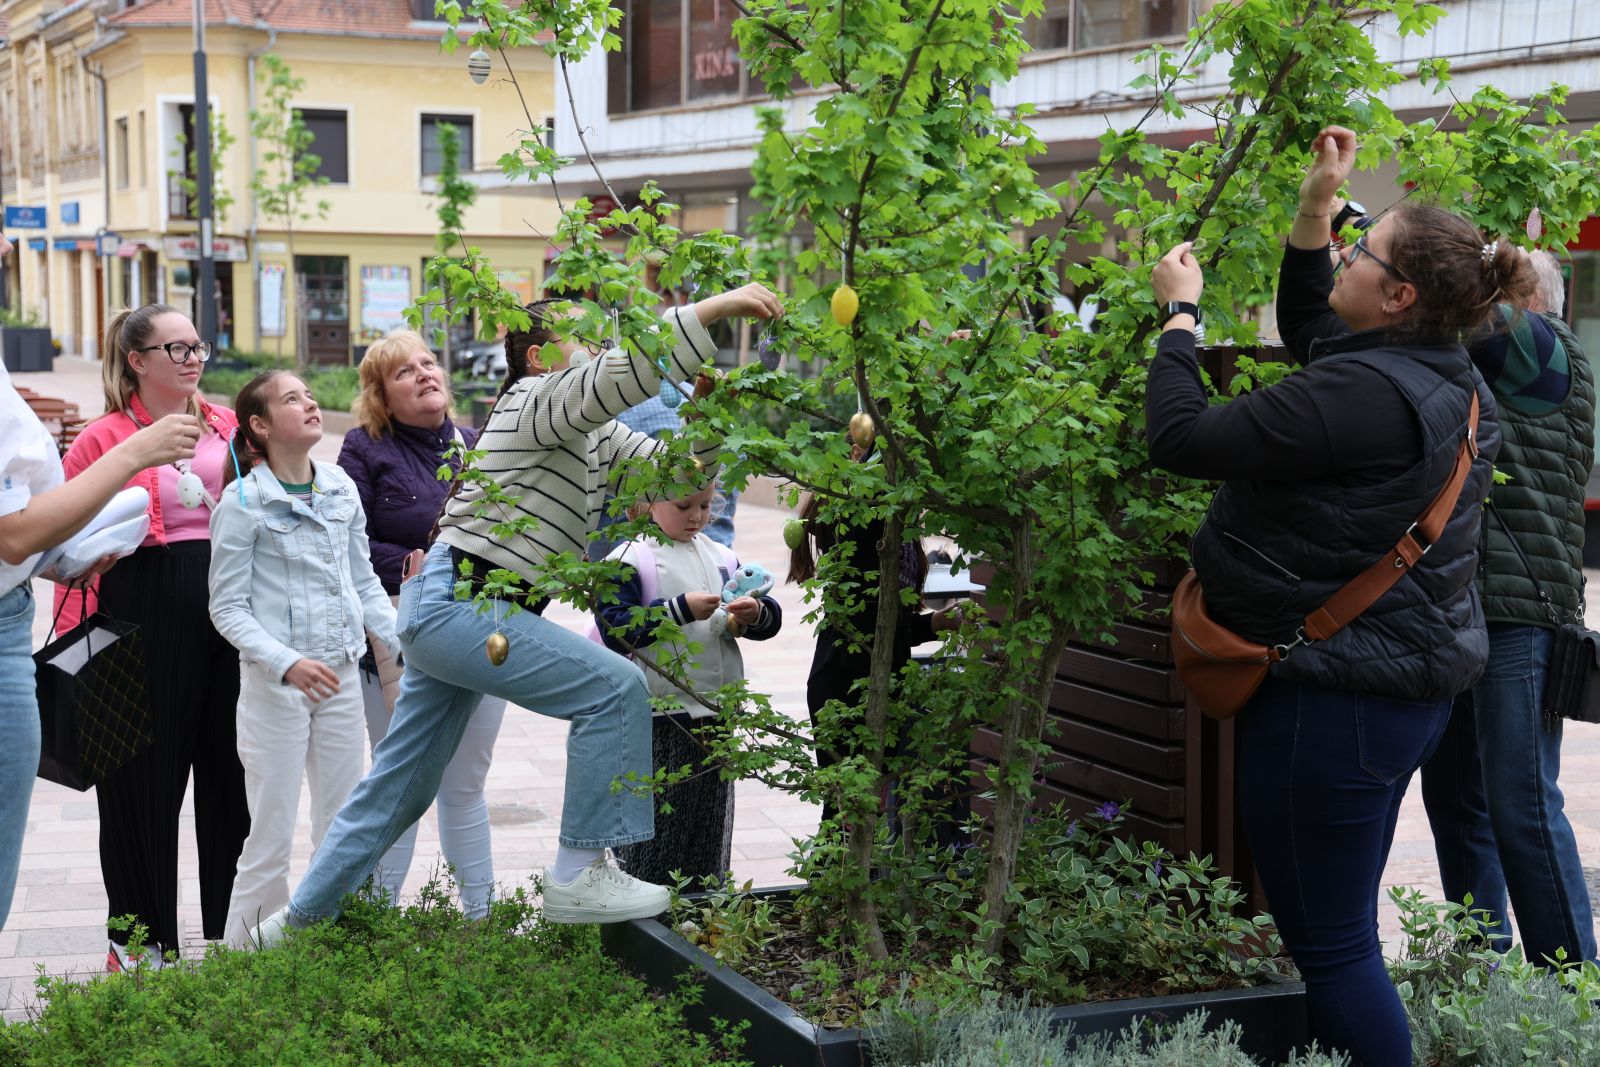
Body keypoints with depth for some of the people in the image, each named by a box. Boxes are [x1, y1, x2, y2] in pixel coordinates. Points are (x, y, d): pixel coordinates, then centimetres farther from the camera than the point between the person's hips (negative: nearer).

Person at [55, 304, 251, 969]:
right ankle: (141, 937, 18)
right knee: (145, 776, 3)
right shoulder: (104, 439, -3)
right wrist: (75, 639, -11)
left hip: (230, 608, 4)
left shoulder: (230, 427, 10)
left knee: (231, 769, 10)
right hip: (141, 614, -4)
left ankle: (232, 929, 22)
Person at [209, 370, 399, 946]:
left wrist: (408, 645, 5)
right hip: (274, 683, -5)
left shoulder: (342, 489, 6)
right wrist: (287, 663, -24)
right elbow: (227, 607, -10)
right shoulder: (242, 502, -10)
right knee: (272, 842, 0)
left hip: (341, 675, 5)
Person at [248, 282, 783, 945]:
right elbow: (620, 375, -29)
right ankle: (578, 877, -12)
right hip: (458, 605, -10)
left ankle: (299, 921, 30)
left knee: (401, 785, 18)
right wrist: (714, 307, -28)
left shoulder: (592, 436, 17)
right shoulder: (538, 400, -11)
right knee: (615, 689, -15)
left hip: (440, 609, 10)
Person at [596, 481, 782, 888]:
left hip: (714, 714, 6)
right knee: (652, 822, 0)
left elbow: (771, 620, 14)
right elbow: (615, 629, -17)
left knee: (710, 821, 13)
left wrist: (756, 614, -10)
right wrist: (681, 609, -22)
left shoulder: (721, 559, 11)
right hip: (656, 719, -6)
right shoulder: (628, 560, -6)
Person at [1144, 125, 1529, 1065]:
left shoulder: (1367, 392, -24)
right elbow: (1308, 331, 26)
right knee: (1343, 929, 20)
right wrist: (1315, 210, 20)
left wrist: (1180, 310, -7)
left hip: (1336, 695, -10)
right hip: (1411, 680, 10)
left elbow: (1183, 438, -21)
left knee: (1329, 943, -1)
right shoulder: (1452, 382, 7)